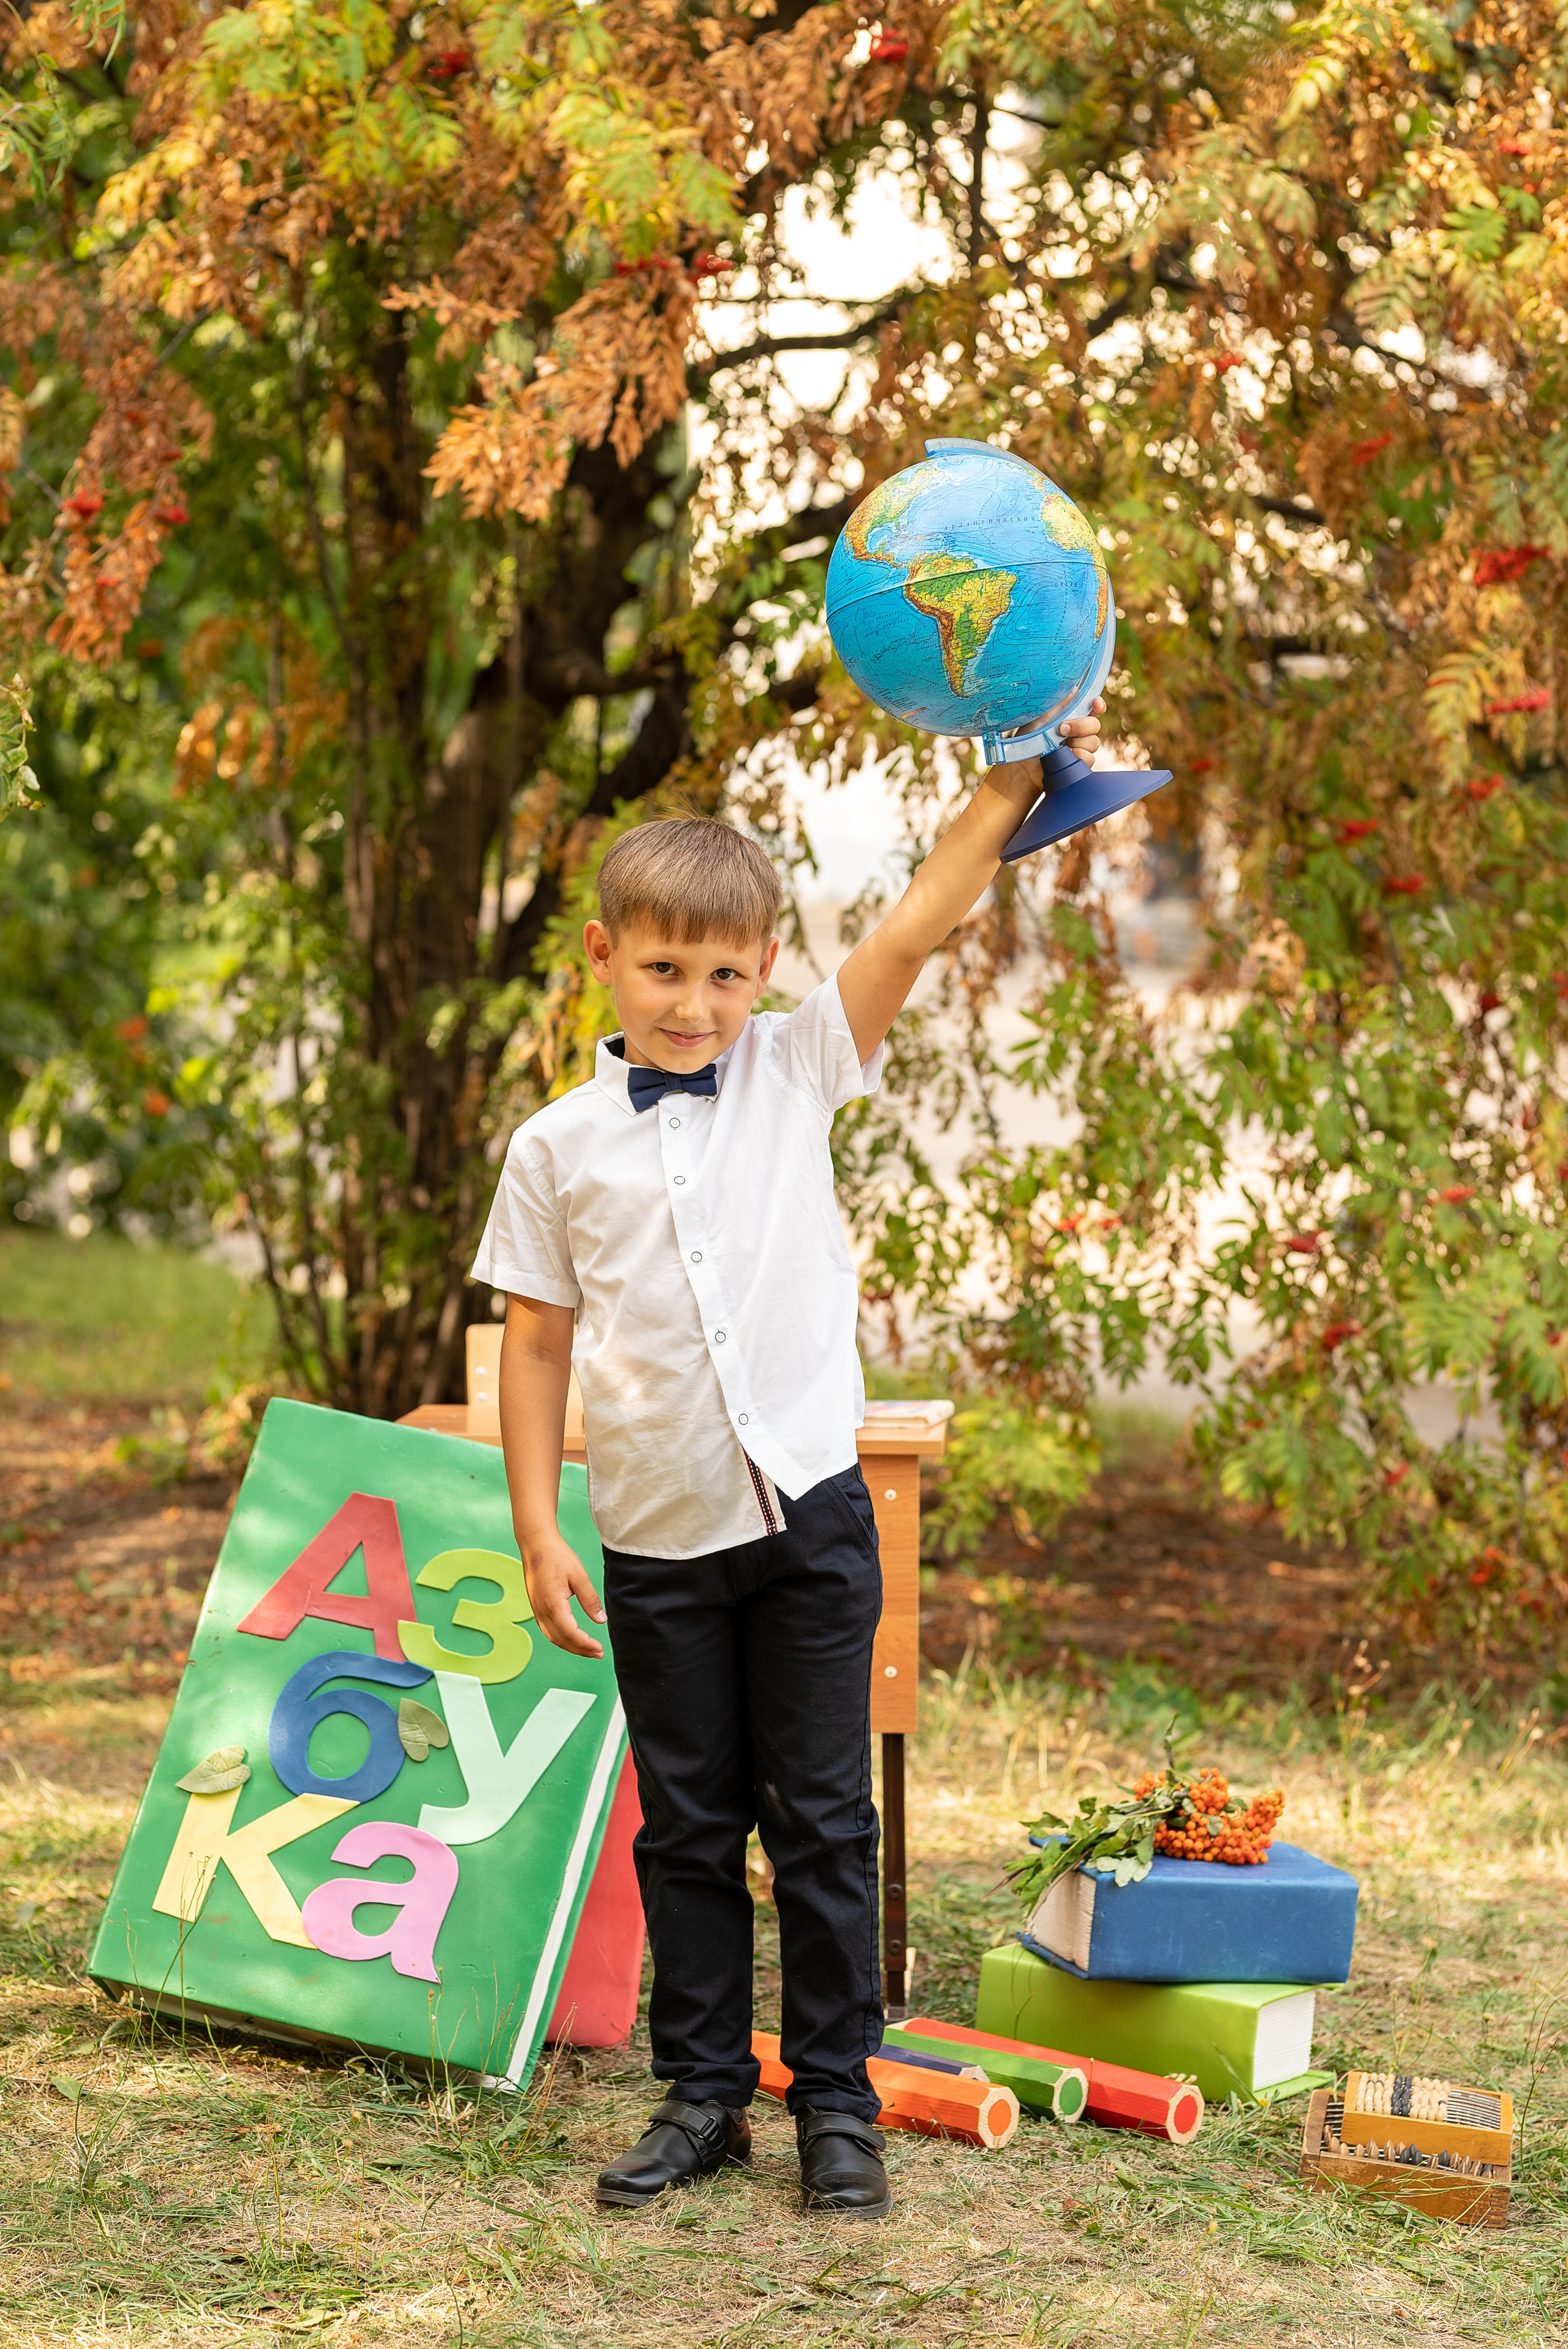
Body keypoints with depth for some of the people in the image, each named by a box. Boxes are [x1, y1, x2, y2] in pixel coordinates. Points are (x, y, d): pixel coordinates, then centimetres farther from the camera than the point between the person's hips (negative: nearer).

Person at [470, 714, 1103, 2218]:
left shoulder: (796, 1070, 2)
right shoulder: (558, 1147, 1)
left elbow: (924, 918, -7)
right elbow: (536, 1344, 4)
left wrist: (1015, 774, -18)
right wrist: (538, 1533, -1)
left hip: (810, 1521, 0)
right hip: (657, 1539, 0)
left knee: (822, 1821, 5)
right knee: (686, 1826, 10)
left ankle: (837, 2102, 14)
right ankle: (703, 2095, 20)